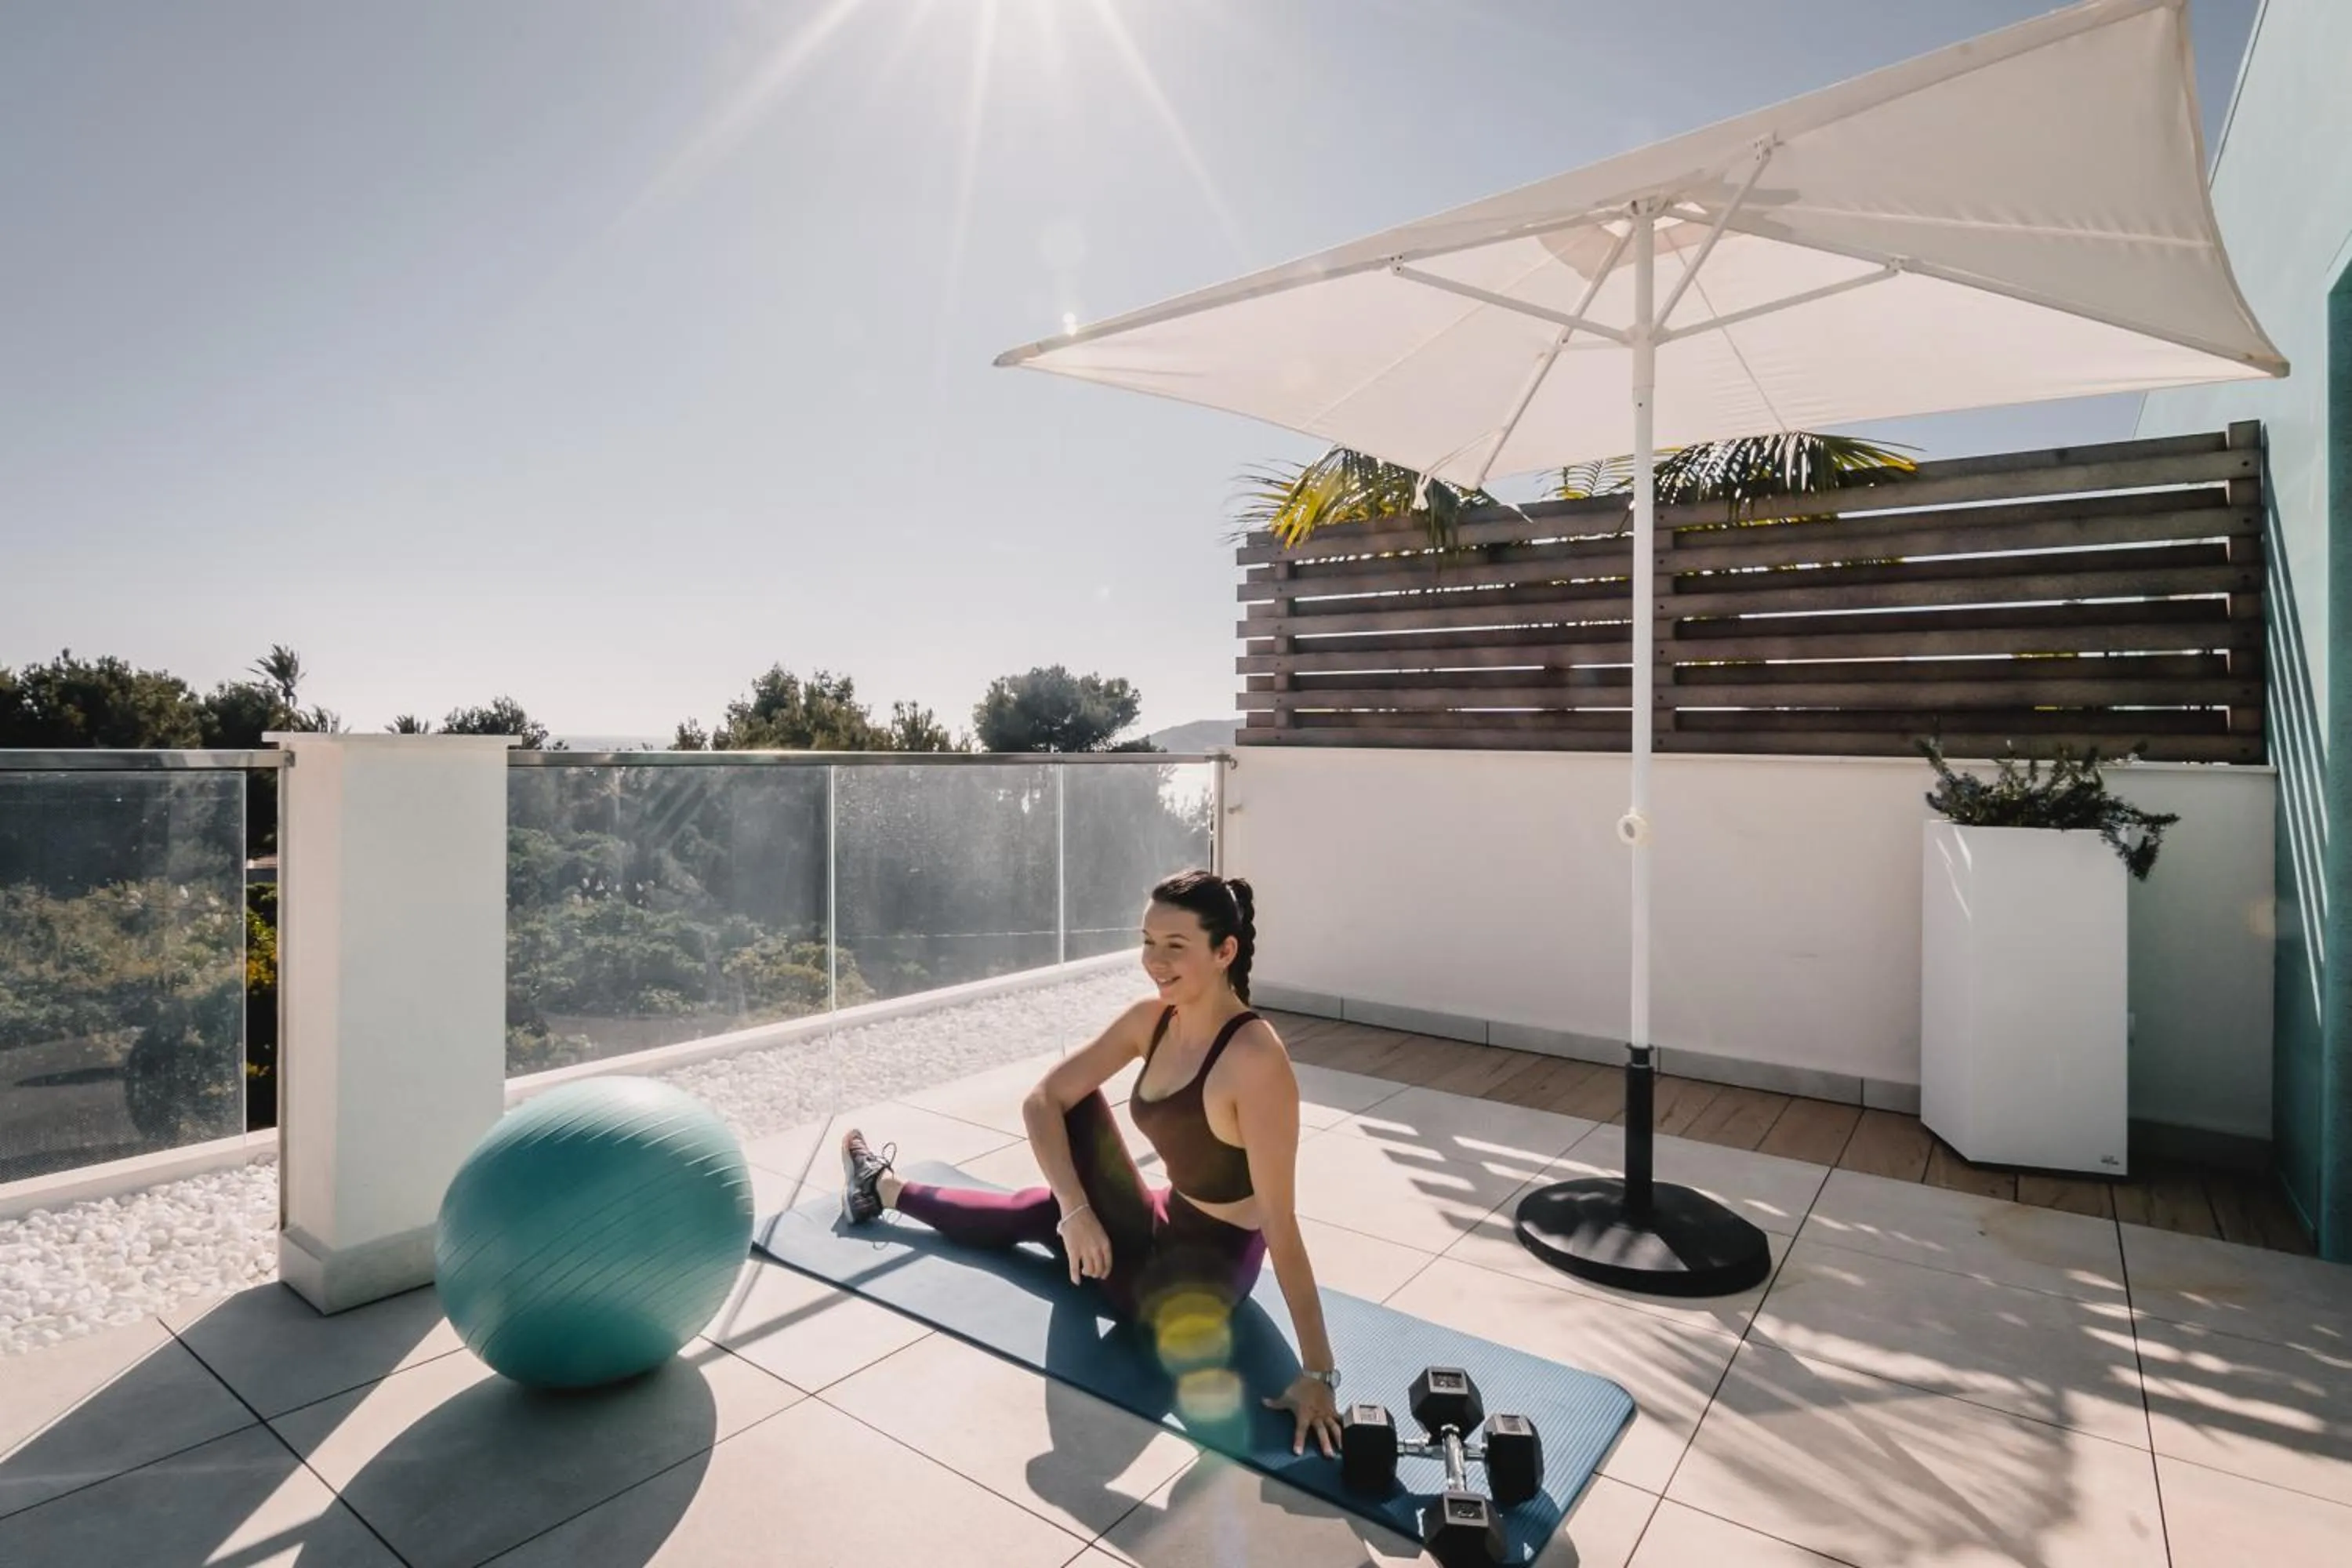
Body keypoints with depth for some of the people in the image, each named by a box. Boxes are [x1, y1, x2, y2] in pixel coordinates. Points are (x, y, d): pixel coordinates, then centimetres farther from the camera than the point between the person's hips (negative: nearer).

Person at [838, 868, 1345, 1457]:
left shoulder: (1255, 1060, -32)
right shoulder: (1152, 1018, -11)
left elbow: (1279, 1222, -30)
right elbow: (1042, 1100, -8)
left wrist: (1317, 1373, -25)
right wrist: (1075, 1211, -19)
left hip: (1211, 1268, -6)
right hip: (1164, 1223, 6)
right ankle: (885, 1190, 33)